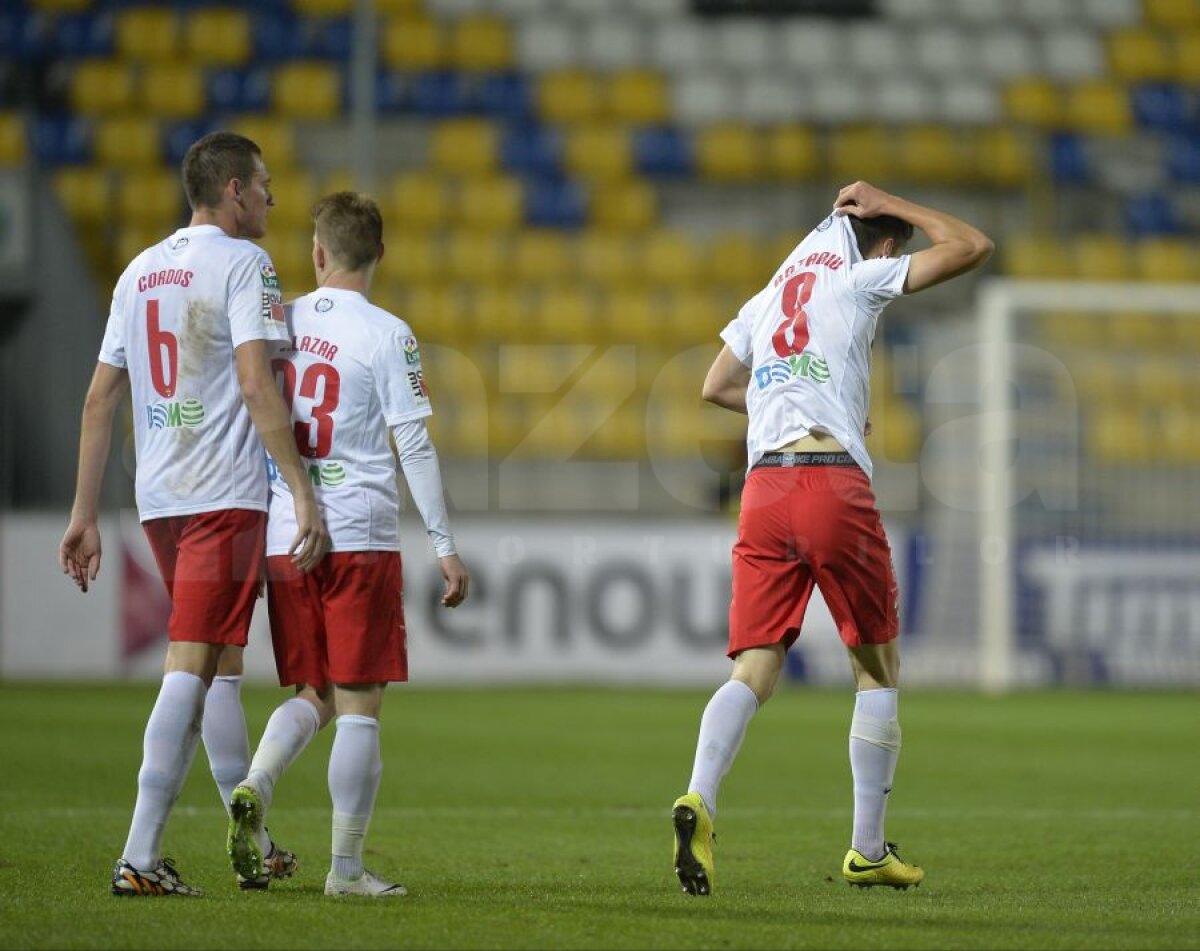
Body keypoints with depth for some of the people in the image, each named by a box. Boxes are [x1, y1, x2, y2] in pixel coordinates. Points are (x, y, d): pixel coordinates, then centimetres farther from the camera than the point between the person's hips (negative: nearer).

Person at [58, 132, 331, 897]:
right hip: (226, 493, -7)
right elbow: (256, 385, -18)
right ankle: (140, 856, -14)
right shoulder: (242, 263, -6)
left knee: (221, 665, 17)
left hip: (159, 499, 7)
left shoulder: (140, 270, 15)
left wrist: (86, 515, 16)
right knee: (191, 668, -9)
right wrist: (304, 492, -19)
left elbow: (100, 398, 14)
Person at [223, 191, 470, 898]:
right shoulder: (387, 335, -5)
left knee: (313, 695, 15)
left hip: (283, 541, 4)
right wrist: (446, 546, -4)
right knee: (360, 705, 1)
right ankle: (347, 867, 1)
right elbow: (413, 444, -8)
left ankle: (255, 787, -12)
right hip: (361, 540, -4)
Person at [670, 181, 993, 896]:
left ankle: (700, 798, -29)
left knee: (755, 671, -1)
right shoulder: (858, 281, 6)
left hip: (763, 488, 5)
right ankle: (868, 850, 13)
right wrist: (890, 204, 16)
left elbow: (716, 387, 33)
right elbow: (972, 247, 5)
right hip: (834, 482, -5)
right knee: (879, 669, 11)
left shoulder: (769, 299, 23)